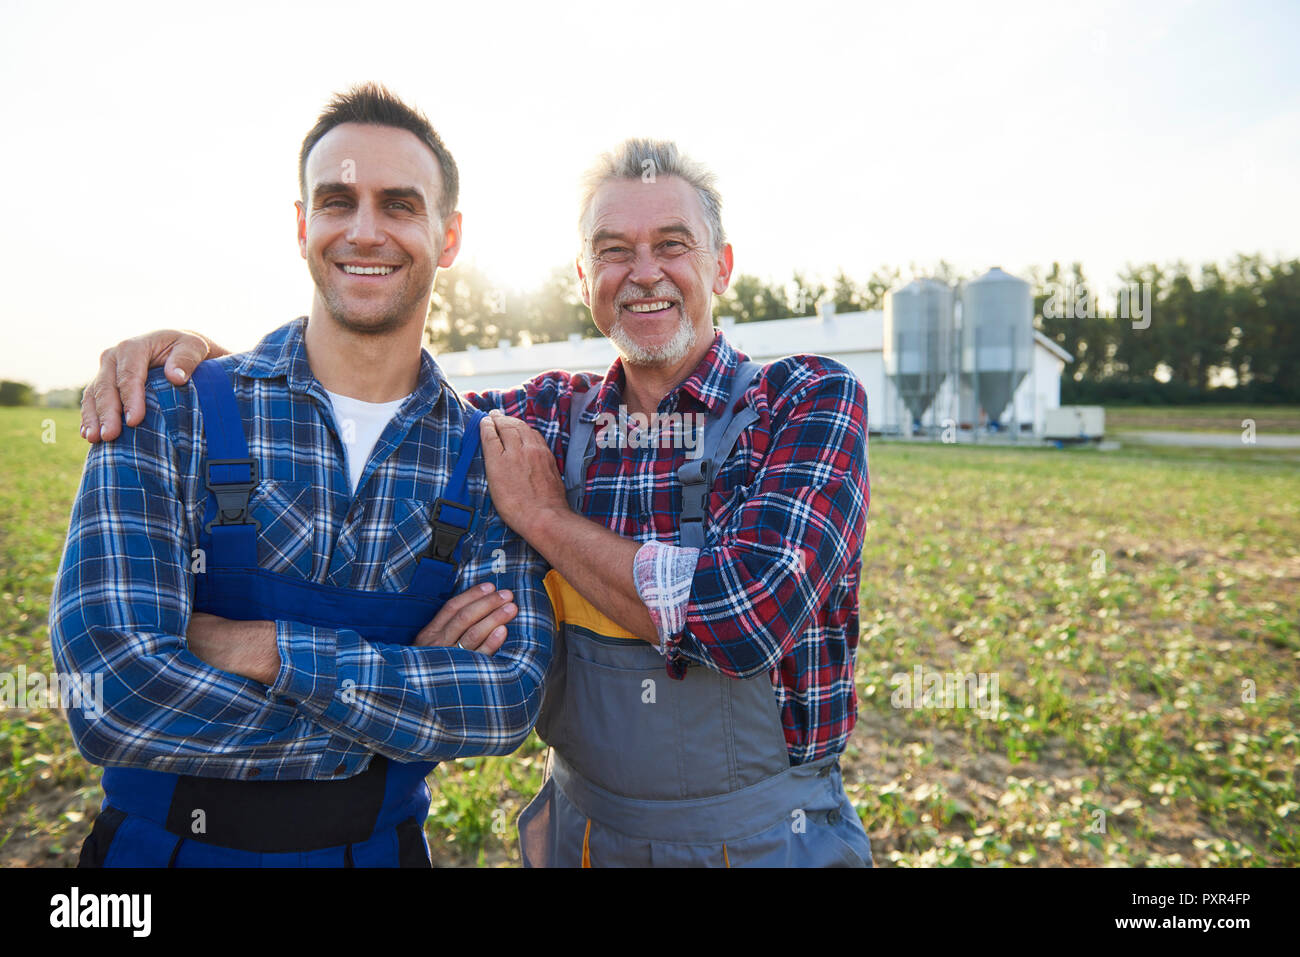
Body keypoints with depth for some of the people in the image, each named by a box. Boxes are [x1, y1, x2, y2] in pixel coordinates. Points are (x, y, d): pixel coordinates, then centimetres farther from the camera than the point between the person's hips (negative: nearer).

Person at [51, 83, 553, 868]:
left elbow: (510, 699, -19)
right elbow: (113, 696, -23)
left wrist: (256, 648, -26)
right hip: (165, 843, -1)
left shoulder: (491, 457, -9)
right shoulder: (169, 415, -13)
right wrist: (416, 696, -21)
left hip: (380, 845, 2)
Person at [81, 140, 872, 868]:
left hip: (765, 835, -2)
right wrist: (202, 352, -13)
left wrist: (542, 514, -17)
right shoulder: (552, 414, -2)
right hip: (583, 827, 3)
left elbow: (745, 619, -26)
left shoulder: (812, 400, -13)